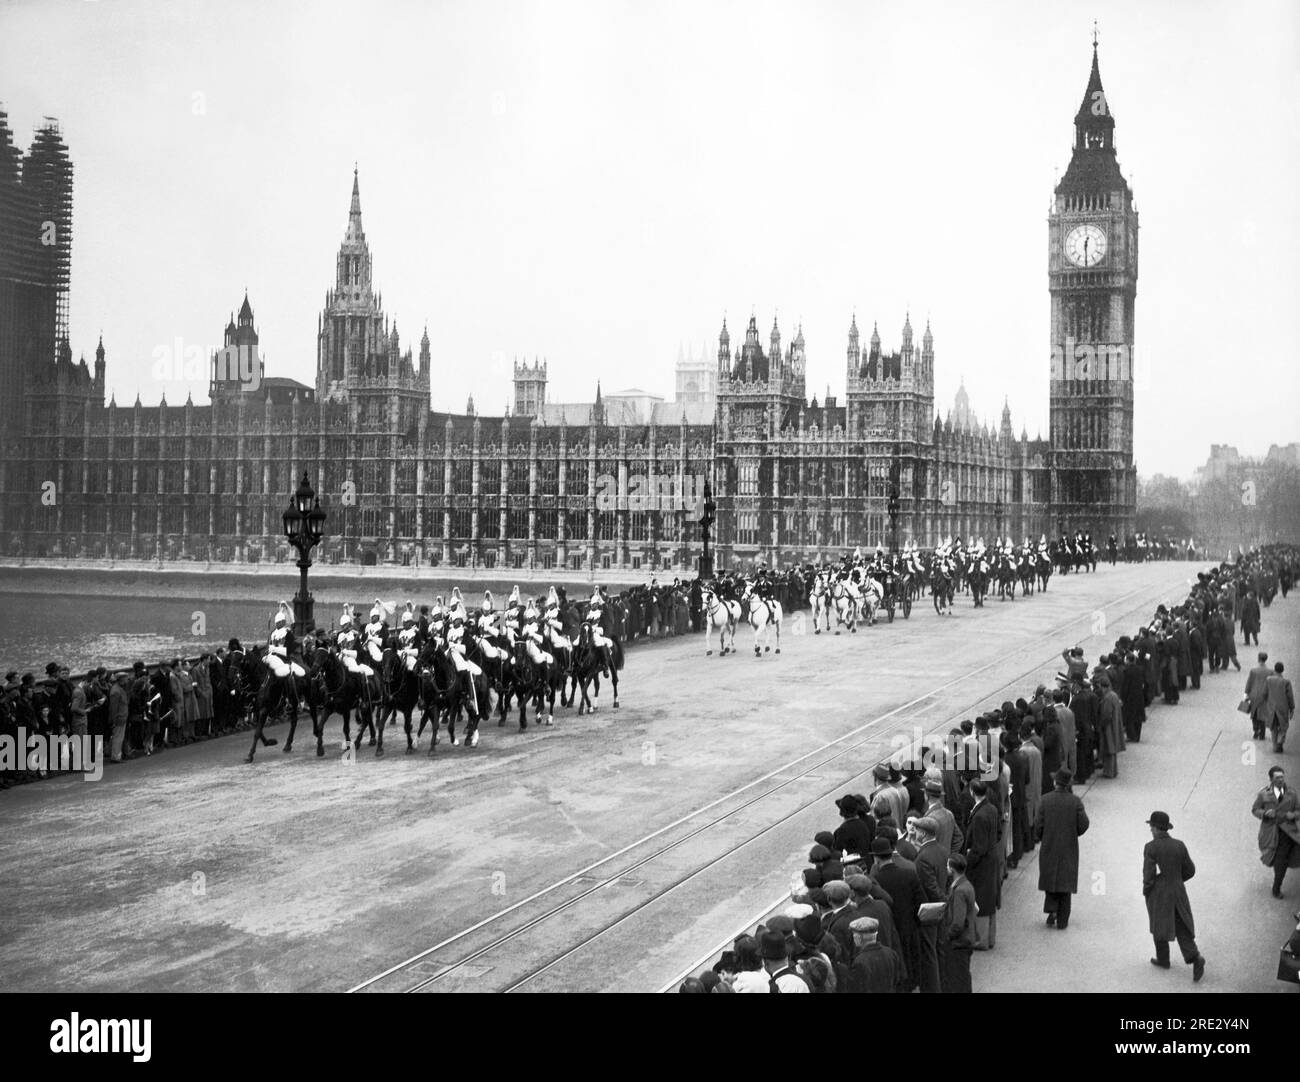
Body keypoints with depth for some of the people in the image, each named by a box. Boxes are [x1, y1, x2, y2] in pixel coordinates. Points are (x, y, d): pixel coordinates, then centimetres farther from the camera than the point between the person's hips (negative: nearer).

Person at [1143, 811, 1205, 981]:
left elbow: (1149, 874, -21)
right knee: (1182, 927, 9)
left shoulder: (1150, 847, -18)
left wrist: (1145, 890, -2)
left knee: (1159, 926, 17)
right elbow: (1190, 870, 3)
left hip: (1158, 894, -3)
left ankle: (1163, 959, 31)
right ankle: (1195, 957, -11)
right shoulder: (1179, 845, -4)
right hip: (1177, 892, 3)